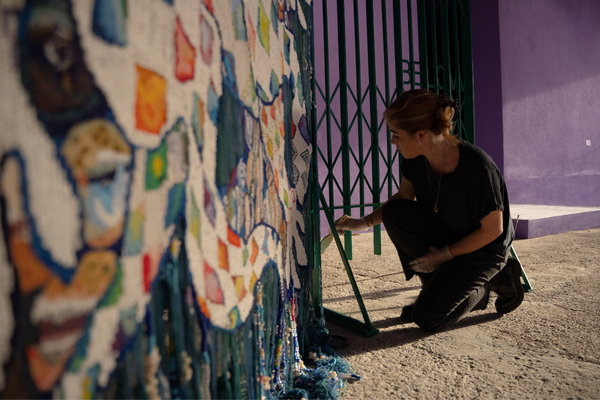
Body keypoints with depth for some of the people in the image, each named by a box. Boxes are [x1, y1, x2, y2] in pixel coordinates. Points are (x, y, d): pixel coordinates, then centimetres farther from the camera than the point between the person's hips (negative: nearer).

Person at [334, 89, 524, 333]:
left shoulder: (477, 167, -32)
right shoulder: (415, 158, -14)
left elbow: (493, 230, -20)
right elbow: (405, 196, 4)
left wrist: (445, 254, -17)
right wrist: (365, 222, -6)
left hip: (485, 248, -5)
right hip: (444, 237, 6)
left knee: (427, 318, -15)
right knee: (395, 212, -22)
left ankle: (497, 279, 7)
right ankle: (441, 284, -3)